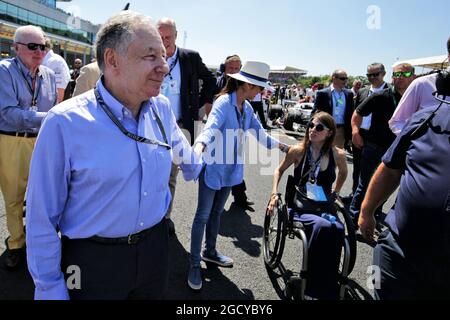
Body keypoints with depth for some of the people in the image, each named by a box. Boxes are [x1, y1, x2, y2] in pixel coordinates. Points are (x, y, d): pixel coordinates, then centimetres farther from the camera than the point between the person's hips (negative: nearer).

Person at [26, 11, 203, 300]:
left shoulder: (162, 108, -6)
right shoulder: (64, 122, -20)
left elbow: (182, 152, 17)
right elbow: (42, 217, -13)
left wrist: (197, 170, 34)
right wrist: (50, 288, -8)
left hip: (156, 248, 5)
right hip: (93, 262, -4)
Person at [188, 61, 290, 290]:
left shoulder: (247, 107, 4)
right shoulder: (224, 103, -19)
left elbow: (260, 133, 14)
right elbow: (211, 128, -36)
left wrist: (283, 146, 15)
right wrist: (199, 147, -55)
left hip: (230, 169, 7)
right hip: (213, 168, -7)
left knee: (217, 212, 20)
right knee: (203, 216, 2)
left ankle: (210, 252, 38)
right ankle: (194, 264, 15)